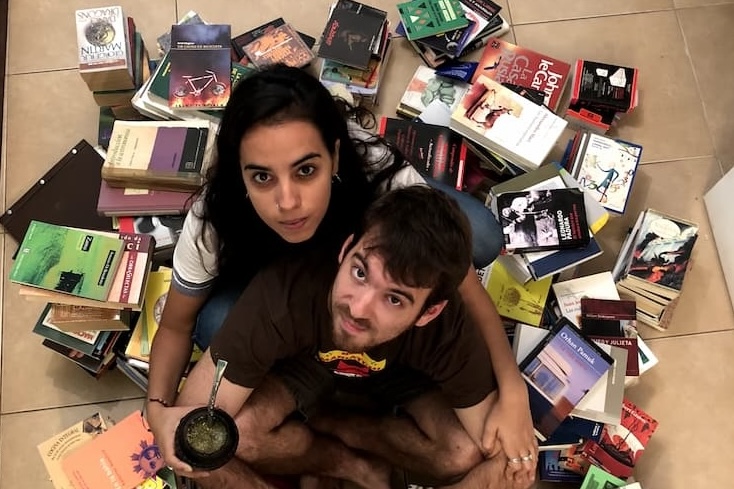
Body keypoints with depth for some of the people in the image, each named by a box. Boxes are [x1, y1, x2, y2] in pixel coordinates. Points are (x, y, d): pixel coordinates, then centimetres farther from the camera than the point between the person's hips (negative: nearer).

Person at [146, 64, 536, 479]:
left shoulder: (379, 176, -41)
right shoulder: (213, 219, -38)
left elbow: (466, 286, -33)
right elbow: (177, 325, -21)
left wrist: (512, 392, -46)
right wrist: (159, 408, -40)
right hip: (272, 267, 0)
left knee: (479, 234, -25)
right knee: (216, 326, -30)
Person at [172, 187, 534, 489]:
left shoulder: (447, 331, -37)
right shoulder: (284, 294, -43)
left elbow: (503, 457, -24)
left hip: (398, 375, 1)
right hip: (303, 363, 0)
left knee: (467, 455, -22)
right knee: (236, 433, -28)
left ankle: (330, 423, 2)